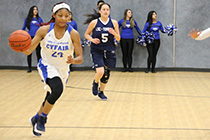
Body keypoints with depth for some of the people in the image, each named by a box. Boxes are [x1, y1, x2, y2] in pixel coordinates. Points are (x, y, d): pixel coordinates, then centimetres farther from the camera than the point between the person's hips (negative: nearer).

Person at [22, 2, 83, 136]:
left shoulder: (73, 34, -17)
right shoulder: (44, 30, -17)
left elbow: (80, 58, -15)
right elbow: (28, 50, -16)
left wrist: (73, 60, -38)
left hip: (63, 70, 3)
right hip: (47, 66, -3)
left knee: (52, 97, 16)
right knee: (57, 89, -30)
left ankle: (37, 118, 45)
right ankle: (42, 118, -8)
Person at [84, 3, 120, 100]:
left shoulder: (114, 23, 1)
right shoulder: (94, 22, -4)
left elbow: (118, 39, 5)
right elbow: (86, 34, 7)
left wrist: (114, 33, -16)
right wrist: (92, 40, -12)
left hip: (109, 52, 3)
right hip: (97, 51, -3)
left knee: (106, 74, 8)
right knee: (100, 71, -20)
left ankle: (101, 92, 31)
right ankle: (95, 83, 15)